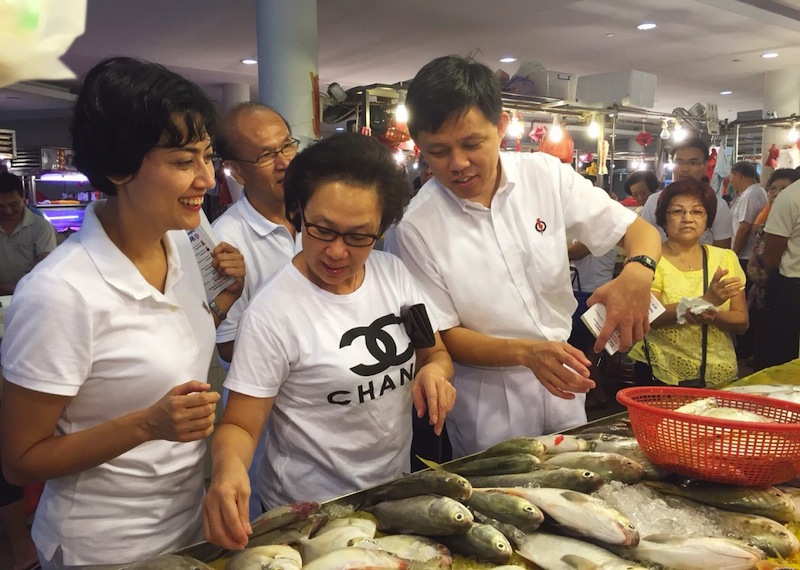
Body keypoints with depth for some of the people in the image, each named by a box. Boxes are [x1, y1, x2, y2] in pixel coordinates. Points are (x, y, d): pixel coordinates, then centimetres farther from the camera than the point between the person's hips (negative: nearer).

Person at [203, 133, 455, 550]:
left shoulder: (394, 273, -6)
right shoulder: (272, 312, -22)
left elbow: (436, 353, 5)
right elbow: (240, 425, -17)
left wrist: (434, 371, -17)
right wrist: (229, 467, -38)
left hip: (396, 486, 6)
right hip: (311, 510, -5)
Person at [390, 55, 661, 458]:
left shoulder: (546, 176, -9)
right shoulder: (417, 228, -17)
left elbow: (641, 232, -6)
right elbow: (445, 336, -12)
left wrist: (637, 272, -29)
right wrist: (527, 352, -29)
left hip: (563, 384, 4)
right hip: (488, 404, -3)